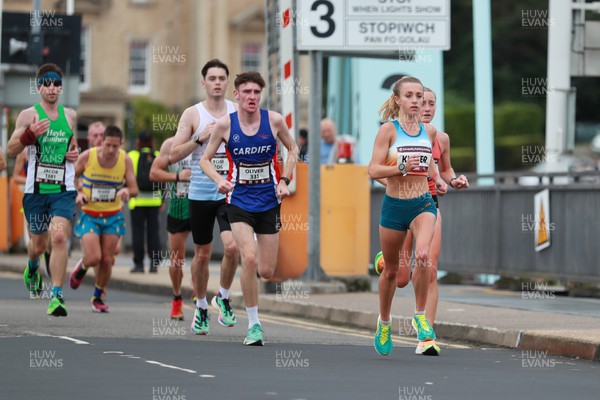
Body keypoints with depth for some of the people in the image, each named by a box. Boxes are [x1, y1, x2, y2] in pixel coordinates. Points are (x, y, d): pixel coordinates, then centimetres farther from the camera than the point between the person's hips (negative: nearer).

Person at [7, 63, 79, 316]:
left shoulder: (70, 115, 10)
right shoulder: (28, 115, -1)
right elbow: (11, 151, -2)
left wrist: (75, 152, 6)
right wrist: (29, 134, -20)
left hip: (64, 190, 1)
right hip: (36, 189, -1)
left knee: (59, 237, -19)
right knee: (39, 244, 12)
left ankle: (56, 296, -19)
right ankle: (32, 267, 49)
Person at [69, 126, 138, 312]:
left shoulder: (125, 160, -8)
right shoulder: (87, 156, -12)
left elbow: (134, 188, -5)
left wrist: (127, 191, -29)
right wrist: (78, 193, -15)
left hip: (112, 217, 2)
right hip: (89, 215, -2)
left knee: (107, 260, -1)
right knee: (94, 258, -16)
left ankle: (97, 297, 23)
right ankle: (81, 268, 22)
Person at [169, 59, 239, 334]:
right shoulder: (192, 114, 0)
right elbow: (173, 155, -4)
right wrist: (200, 138, -15)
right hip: (200, 194, 0)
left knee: (232, 246, -19)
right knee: (202, 254, 8)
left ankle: (223, 297, 4)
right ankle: (201, 308, 27)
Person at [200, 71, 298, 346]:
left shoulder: (274, 120, -5)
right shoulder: (225, 124, -7)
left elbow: (293, 149, 11)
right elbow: (205, 160, 4)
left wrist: (284, 181, -1)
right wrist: (219, 179, -15)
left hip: (269, 202, 2)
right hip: (240, 202, -2)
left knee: (266, 272, 2)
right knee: (249, 259, -22)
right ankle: (253, 325, -10)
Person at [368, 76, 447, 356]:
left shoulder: (430, 131, 7)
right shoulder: (388, 130, -6)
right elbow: (374, 170, -11)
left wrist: (437, 179, 11)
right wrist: (402, 167, -24)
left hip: (423, 204, 2)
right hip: (394, 205, -1)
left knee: (423, 254, -26)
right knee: (391, 270, 10)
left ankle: (420, 317, -10)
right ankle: (384, 321, 35)